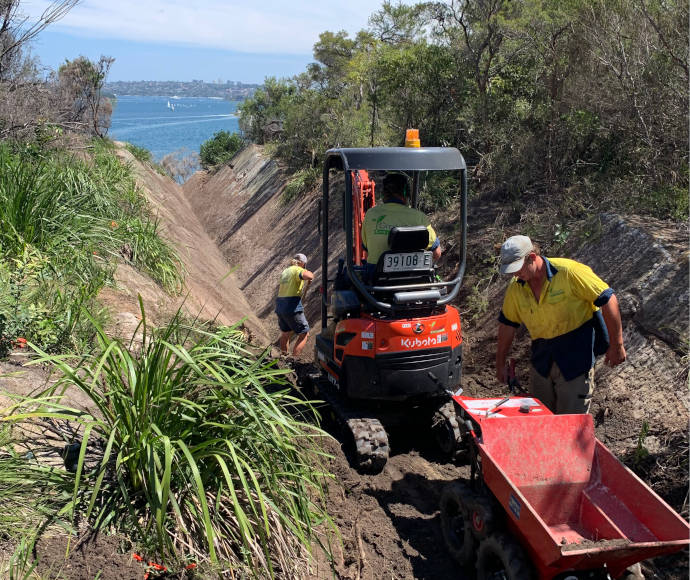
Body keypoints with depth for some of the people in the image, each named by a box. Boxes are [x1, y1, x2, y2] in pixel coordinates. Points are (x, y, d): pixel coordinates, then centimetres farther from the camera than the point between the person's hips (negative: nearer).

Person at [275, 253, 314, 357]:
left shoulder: (285, 271, 18)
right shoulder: (297, 270, -8)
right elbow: (308, 276, -29)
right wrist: (308, 273, -6)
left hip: (279, 305, 8)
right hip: (292, 306, -8)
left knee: (285, 333, 26)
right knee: (304, 334, 1)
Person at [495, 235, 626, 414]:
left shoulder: (569, 272, -19)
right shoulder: (516, 287, -2)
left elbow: (608, 300, -14)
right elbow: (507, 323, 10)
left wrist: (616, 346, -11)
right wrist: (500, 362, 14)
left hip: (576, 352, -5)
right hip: (542, 356, 5)